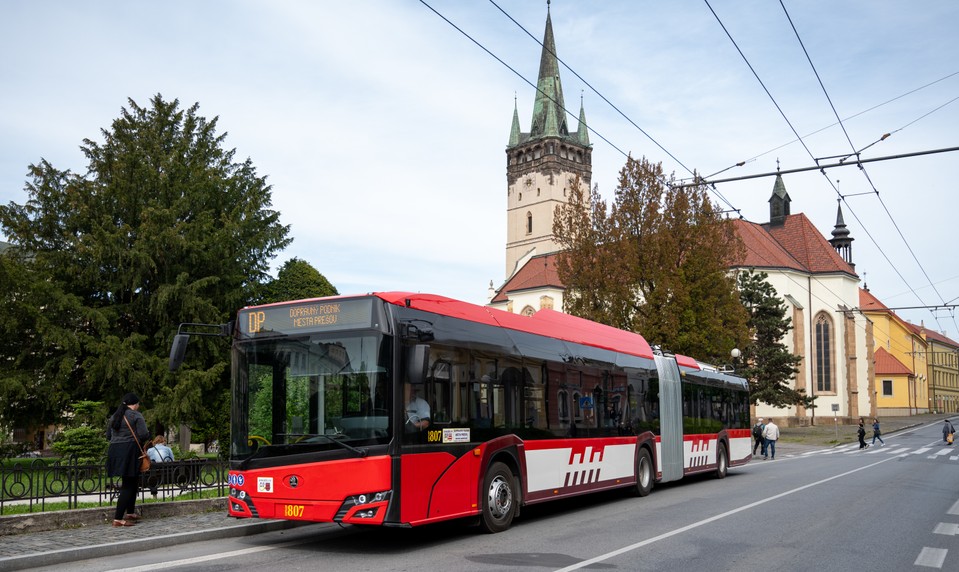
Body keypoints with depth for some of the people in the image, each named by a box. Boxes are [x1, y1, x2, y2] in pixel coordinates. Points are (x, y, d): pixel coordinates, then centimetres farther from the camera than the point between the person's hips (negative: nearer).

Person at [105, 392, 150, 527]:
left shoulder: (114, 416, 17)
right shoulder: (136, 415, -5)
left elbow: (108, 436, 21)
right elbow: (143, 435, -12)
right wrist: (148, 435, 9)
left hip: (114, 451, 8)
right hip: (130, 451, -8)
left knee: (132, 482, 20)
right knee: (128, 486, -5)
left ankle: (130, 513, 26)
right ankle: (118, 519, -9)